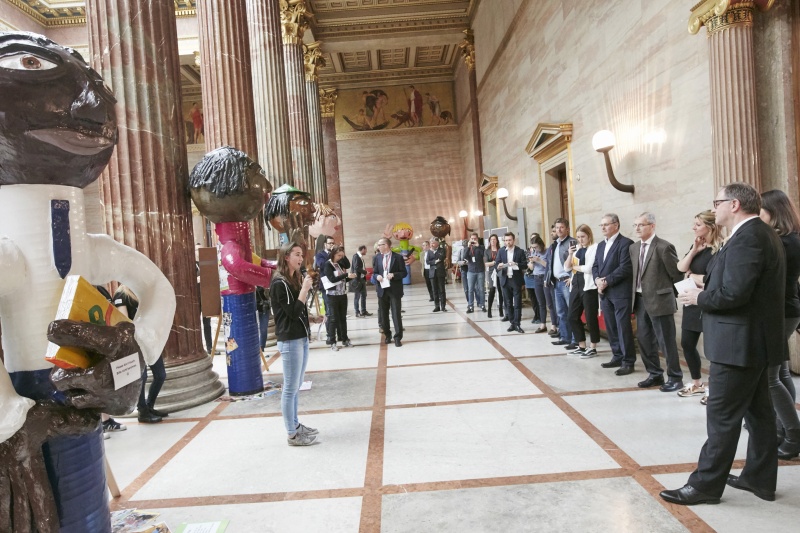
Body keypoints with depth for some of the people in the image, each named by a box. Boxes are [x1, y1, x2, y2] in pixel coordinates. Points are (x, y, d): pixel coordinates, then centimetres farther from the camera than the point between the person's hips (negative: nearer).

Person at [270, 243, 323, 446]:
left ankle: (295, 425, 28)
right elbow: (293, 312, -19)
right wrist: (305, 289, -17)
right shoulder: (280, 283, -14)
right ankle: (292, 435, 8)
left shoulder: (295, 279, 15)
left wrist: (313, 317, 8)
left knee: (295, 386, 17)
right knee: (290, 387, -1)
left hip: (300, 338, 9)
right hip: (290, 340, -9)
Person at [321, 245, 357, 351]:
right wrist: (346, 275, -24)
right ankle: (332, 342, 6)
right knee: (334, 318, -1)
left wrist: (351, 277, -4)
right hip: (333, 295, -6)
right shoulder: (327, 265, -9)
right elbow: (332, 279, -20)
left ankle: (344, 339, 20)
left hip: (343, 294, 6)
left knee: (343, 317, 11)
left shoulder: (339, 264, 11)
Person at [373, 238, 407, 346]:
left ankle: (398, 337, 6)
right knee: (383, 314, 10)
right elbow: (374, 273, 11)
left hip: (394, 290, -3)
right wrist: (377, 276, -12)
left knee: (396, 314, -3)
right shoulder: (376, 258, 6)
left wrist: (393, 275, -19)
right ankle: (387, 335, 28)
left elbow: (404, 273, -2)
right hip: (382, 290, 3)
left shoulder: (398, 257, -3)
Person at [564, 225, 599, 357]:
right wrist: (570, 255, -6)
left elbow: (589, 268, -17)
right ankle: (581, 346, 21)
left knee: (590, 318, 0)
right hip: (576, 286, 7)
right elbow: (566, 268, 9)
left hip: (588, 286, -7)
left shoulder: (594, 248, -8)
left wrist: (574, 267, -1)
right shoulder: (576, 248, 13)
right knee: (573, 317, 9)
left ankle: (593, 348, 13)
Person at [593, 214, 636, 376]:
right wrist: (597, 280, -4)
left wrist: (606, 281, -15)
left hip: (620, 293, -8)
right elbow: (595, 266, 16)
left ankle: (628, 361, 5)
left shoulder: (626, 243, -8)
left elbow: (625, 268, -16)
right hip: (605, 293, 8)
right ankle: (617, 357, 23)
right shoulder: (601, 245, 17)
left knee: (623, 328, -4)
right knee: (611, 327, 12)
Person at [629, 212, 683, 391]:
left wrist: (666, 289, 3)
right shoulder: (634, 247, 9)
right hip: (640, 299, 8)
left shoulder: (663, 247, -14)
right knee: (644, 339, 13)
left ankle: (675, 378, 17)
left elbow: (677, 273, -8)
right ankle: (655, 375, 27)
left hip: (659, 300, -8)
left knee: (666, 341, 2)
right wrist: (635, 293, 10)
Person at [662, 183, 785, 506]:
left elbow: (733, 292, -27)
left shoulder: (747, 236, -19)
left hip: (740, 342, -11)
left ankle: (706, 484, 7)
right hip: (753, 339, 11)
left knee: (722, 417, -3)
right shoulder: (760, 233, 14)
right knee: (758, 411, 17)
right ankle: (760, 479, 29)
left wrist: (699, 298, -11)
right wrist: (707, 289, 4)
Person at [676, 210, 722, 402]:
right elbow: (681, 267, 0)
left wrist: (691, 275, -7)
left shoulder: (719, 250, -16)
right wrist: (693, 251, -11)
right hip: (692, 303, 8)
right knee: (687, 343, 12)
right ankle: (697, 383, 29)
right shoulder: (696, 246, 9)